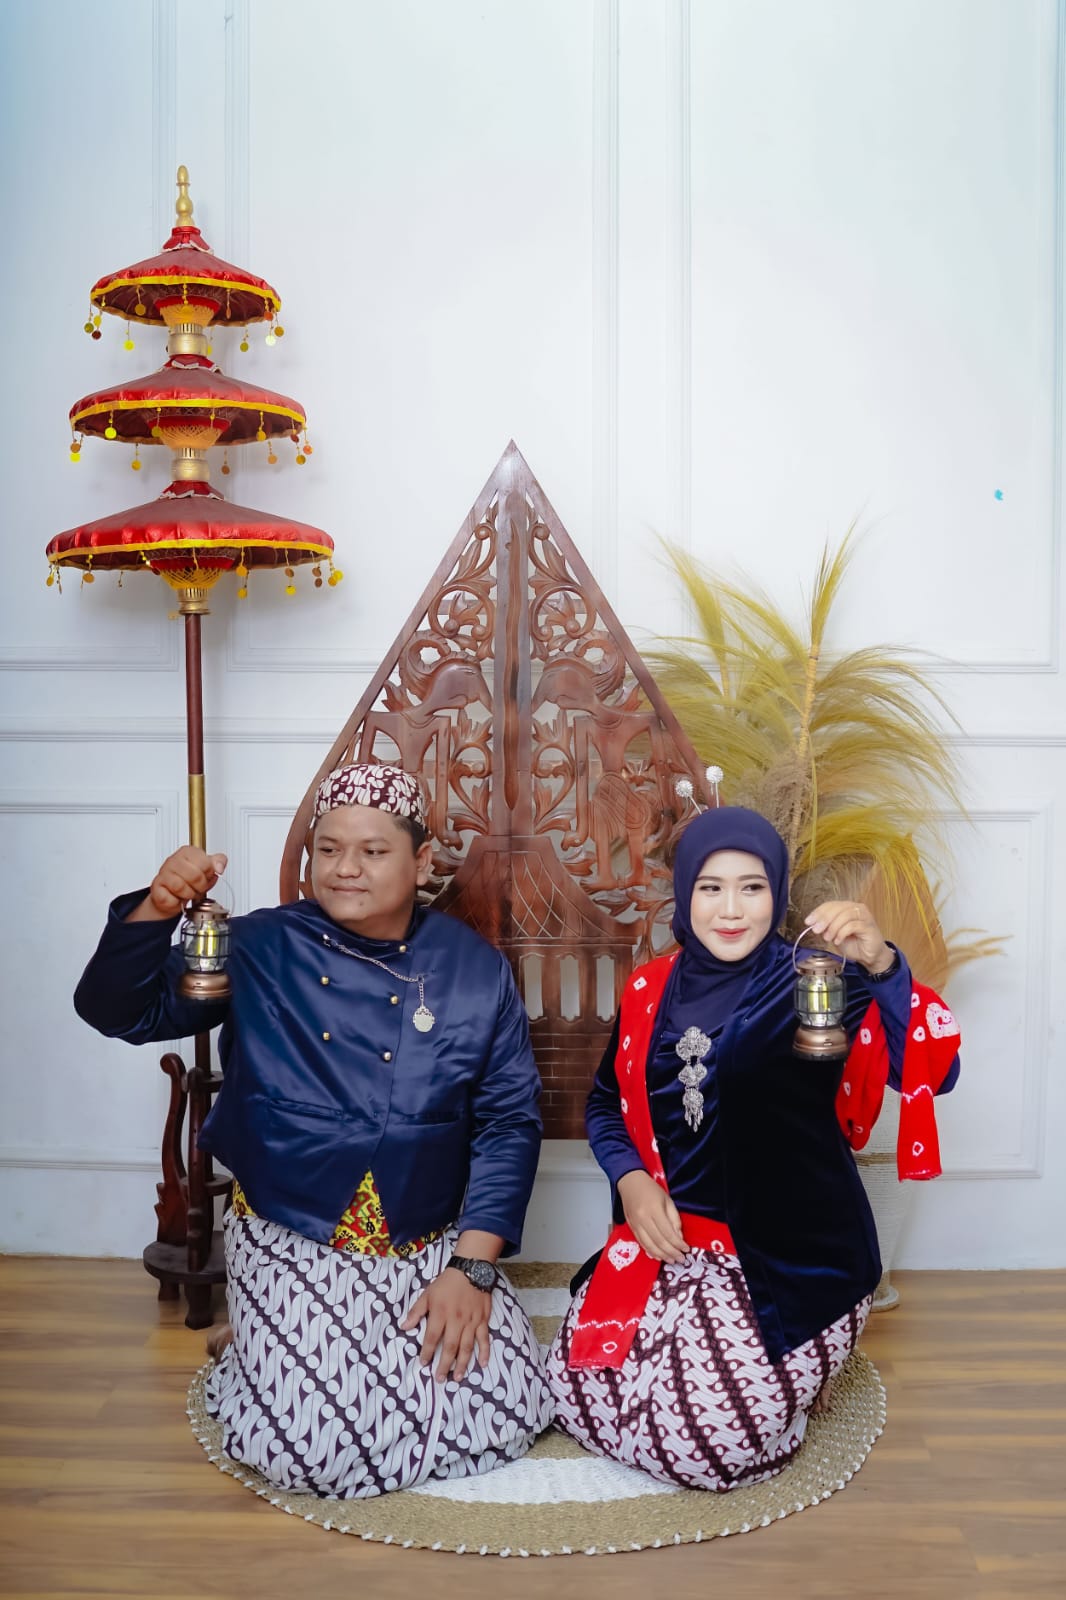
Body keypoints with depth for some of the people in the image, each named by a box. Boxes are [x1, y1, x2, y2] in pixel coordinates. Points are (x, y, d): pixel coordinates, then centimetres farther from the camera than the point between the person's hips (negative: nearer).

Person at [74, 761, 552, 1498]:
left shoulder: (475, 969, -2)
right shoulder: (259, 951, -4)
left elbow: (510, 1122, -2)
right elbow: (120, 1011, -7)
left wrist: (472, 1266, -10)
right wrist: (157, 907, -26)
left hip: (434, 1246, 2)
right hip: (292, 1247, -1)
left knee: (507, 1418, -11)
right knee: (325, 1450, -17)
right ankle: (255, 1364, 16)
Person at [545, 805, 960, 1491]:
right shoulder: (650, 992, 4)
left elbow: (932, 1073, -21)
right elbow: (607, 1103, 14)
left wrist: (882, 965, -36)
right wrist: (632, 1182, -6)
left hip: (794, 1250, -4)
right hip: (672, 1237, 5)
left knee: (716, 1441, -17)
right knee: (577, 1389, -4)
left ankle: (786, 1373, 17)